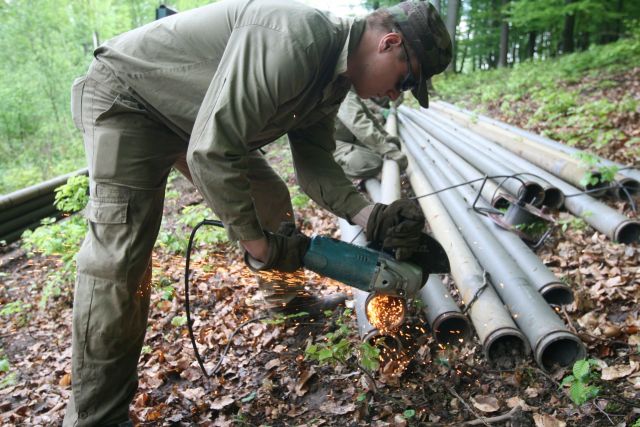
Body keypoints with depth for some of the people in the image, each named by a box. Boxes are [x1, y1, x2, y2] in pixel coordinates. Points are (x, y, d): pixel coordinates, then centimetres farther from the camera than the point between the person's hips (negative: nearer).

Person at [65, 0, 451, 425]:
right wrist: (259, 243, -26)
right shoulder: (294, 40, -35)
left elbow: (314, 163, -2)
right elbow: (211, 151, -37)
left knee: (270, 198, 11)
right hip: (126, 99, -9)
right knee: (121, 249, -18)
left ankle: (289, 297, 33)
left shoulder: (334, 76, -2)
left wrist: (370, 216, -17)